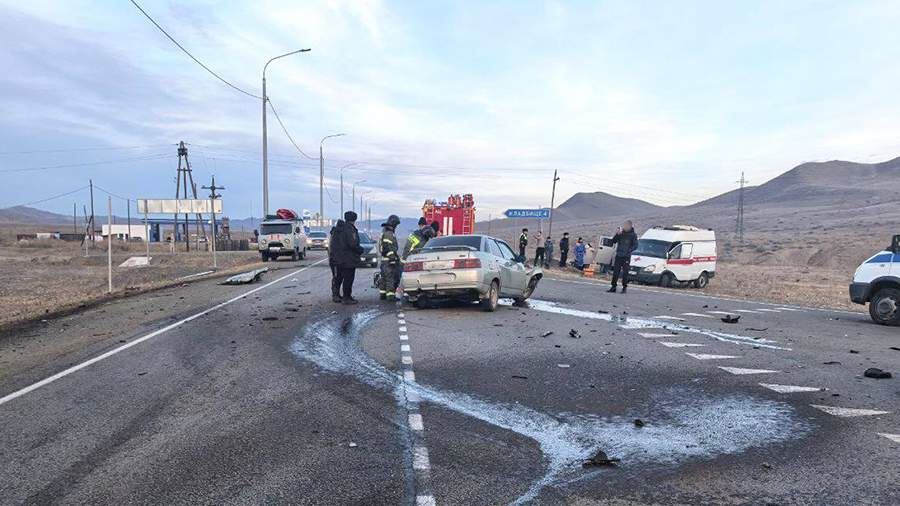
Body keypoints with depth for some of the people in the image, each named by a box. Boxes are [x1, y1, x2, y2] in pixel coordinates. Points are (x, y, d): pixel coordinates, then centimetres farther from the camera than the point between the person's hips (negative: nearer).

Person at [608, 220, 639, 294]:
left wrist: (629, 250, -19)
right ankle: (613, 287, 7)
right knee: (615, 272, 1)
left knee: (625, 273, -3)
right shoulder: (621, 233, 10)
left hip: (626, 257, -3)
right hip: (618, 256, 3)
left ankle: (624, 287, 5)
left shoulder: (633, 235, 0)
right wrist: (617, 234, -8)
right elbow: (613, 241, 7)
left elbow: (635, 246, -4)